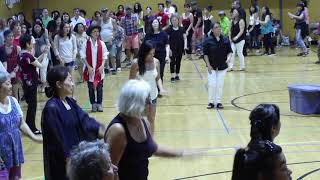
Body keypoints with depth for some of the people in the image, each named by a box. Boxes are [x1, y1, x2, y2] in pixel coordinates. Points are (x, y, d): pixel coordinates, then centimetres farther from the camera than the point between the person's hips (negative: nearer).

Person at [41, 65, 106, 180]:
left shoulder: (70, 102, 5)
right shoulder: (51, 108, -20)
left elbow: (84, 119, -2)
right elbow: (57, 139, -21)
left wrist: (101, 130, -17)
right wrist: (69, 161, -20)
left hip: (76, 154, 8)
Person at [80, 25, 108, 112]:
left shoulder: (101, 43, 0)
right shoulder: (86, 43, -5)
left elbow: (104, 56, 4)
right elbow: (83, 56, -3)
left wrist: (102, 66, -7)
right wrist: (88, 67, -9)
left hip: (99, 69, 1)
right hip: (90, 69, -1)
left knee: (100, 88, 4)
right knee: (91, 88, 6)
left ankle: (99, 104, 14)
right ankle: (93, 104, 16)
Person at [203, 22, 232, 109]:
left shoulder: (225, 40, -2)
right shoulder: (208, 40, -9)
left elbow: (229, 51, 7)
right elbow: (205, 54, -6)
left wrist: (228, 57, -12)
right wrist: (208, 65, -11)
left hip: (222, 66, 2)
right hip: (212, 66, -2)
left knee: (220, 85, 5)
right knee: (212, 84, -4)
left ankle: (218, 102, 15)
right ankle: (211, 102, 9)